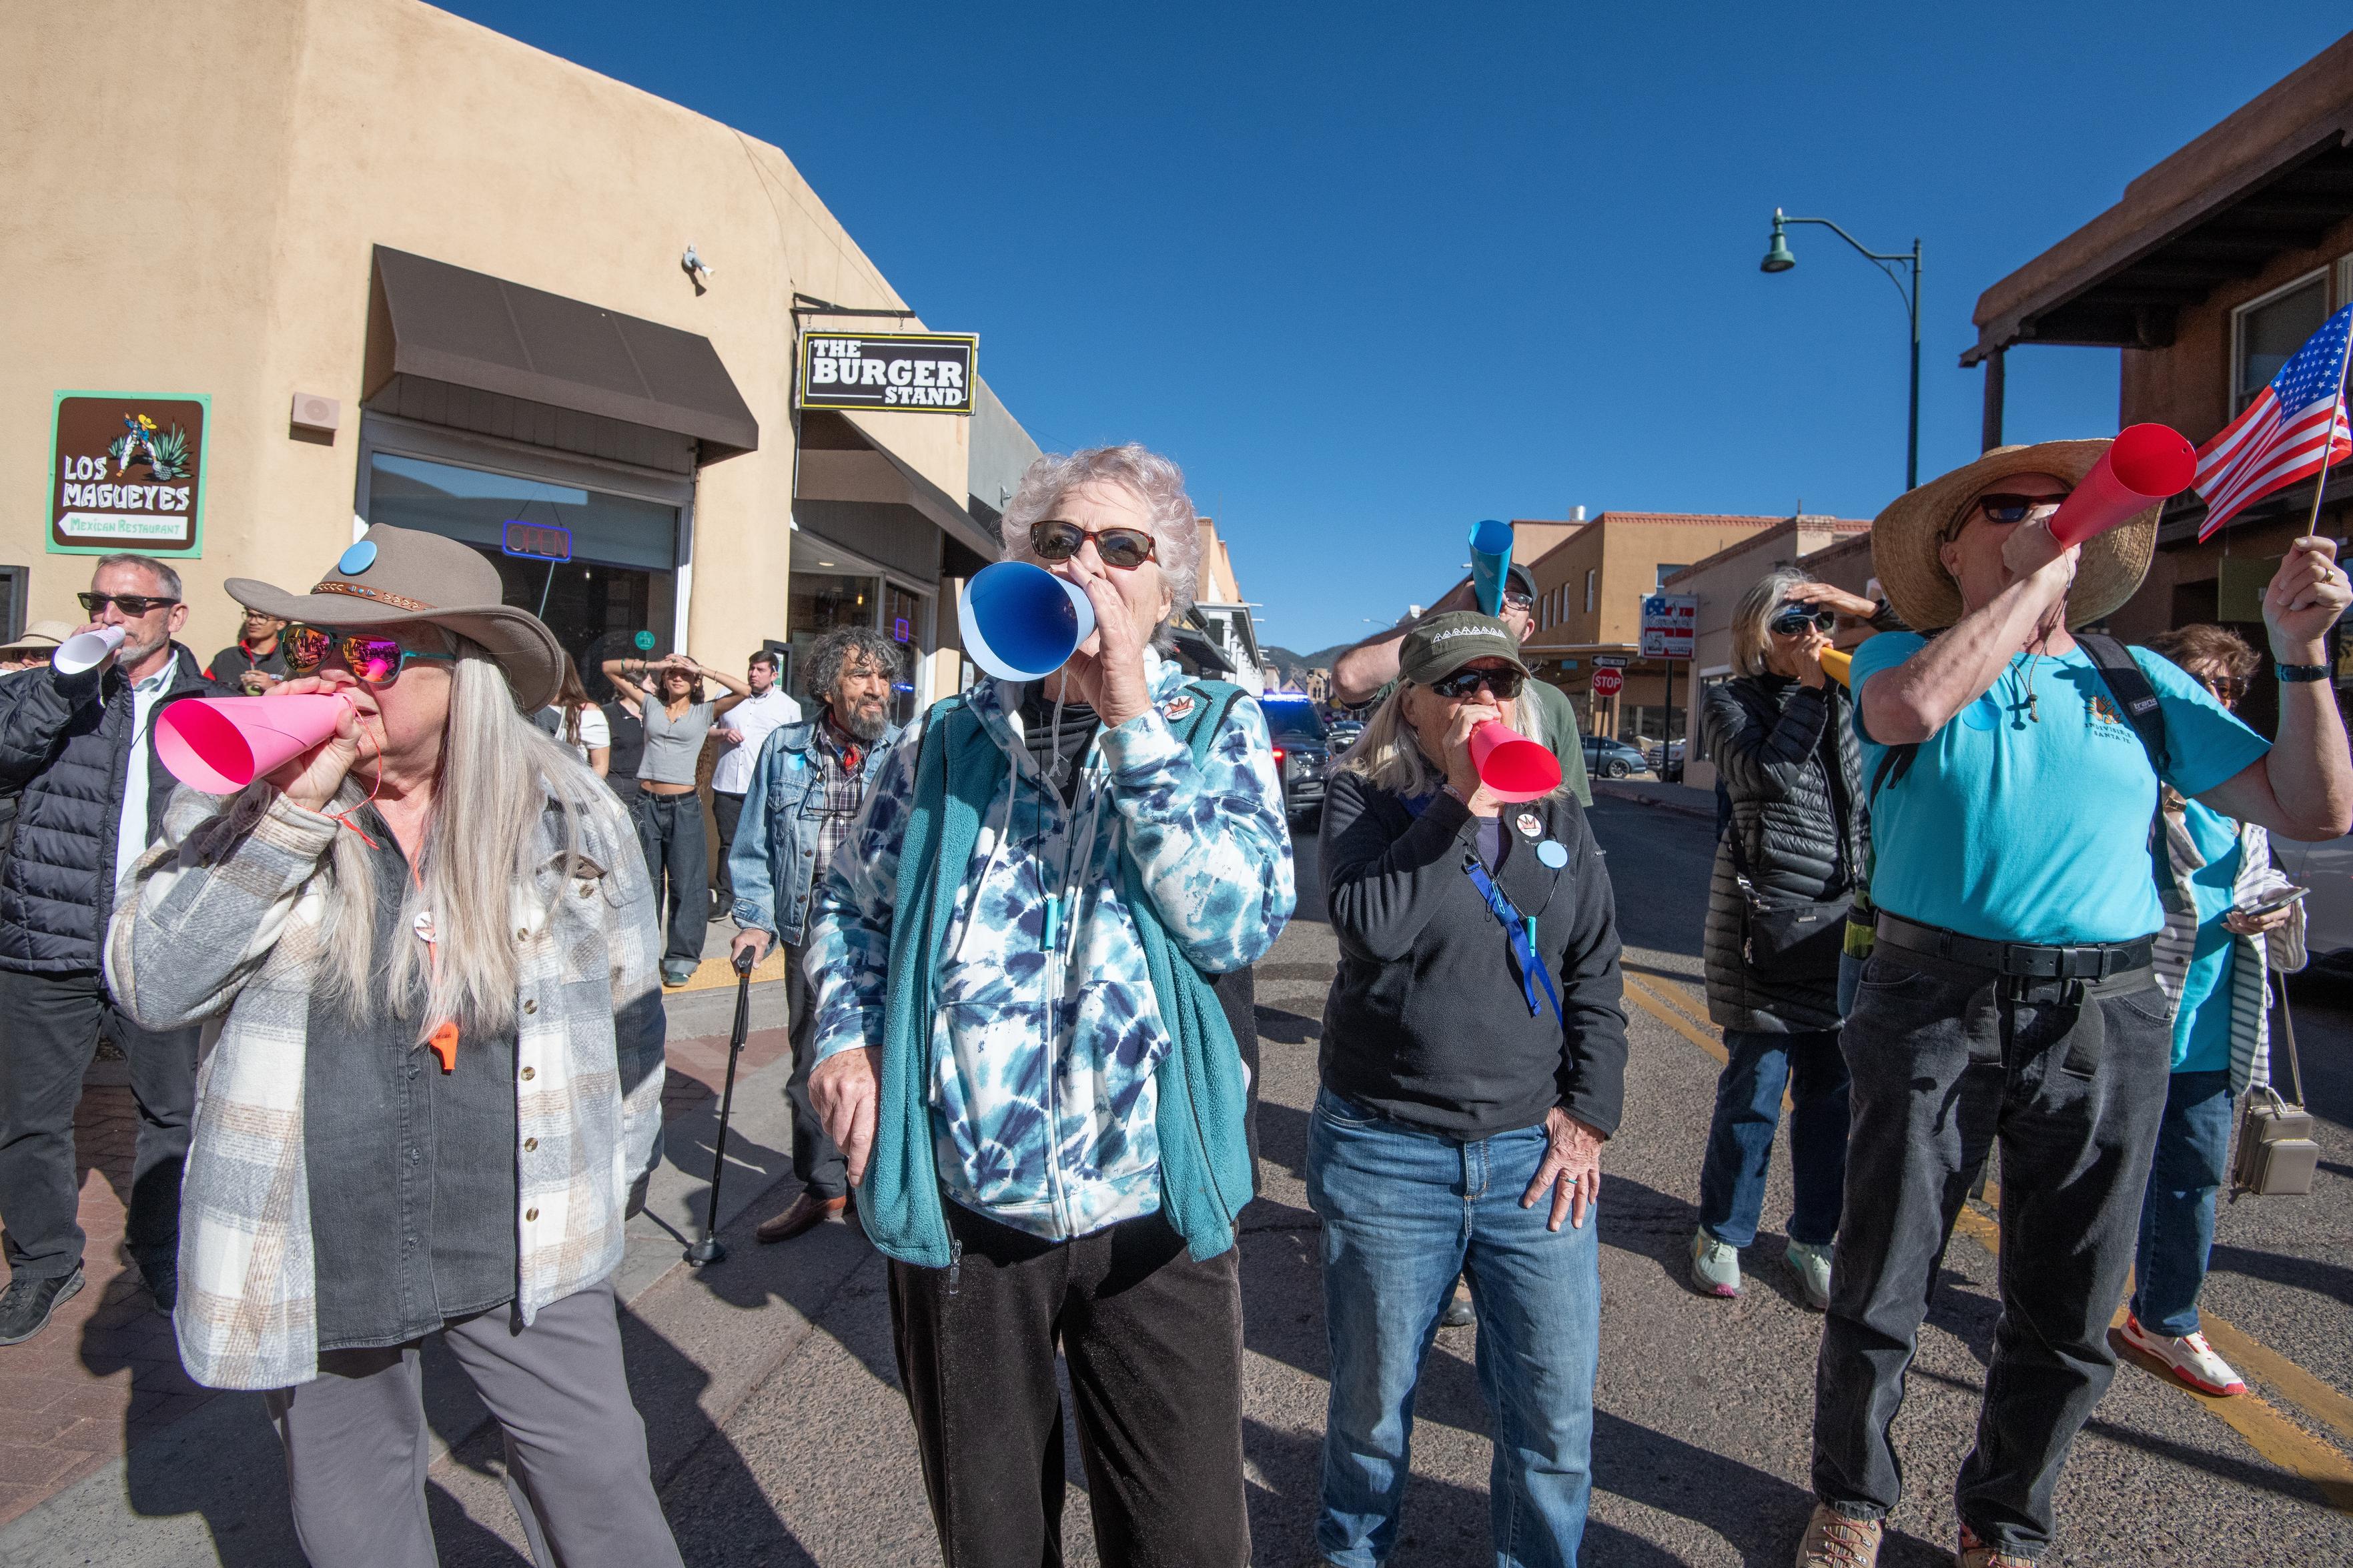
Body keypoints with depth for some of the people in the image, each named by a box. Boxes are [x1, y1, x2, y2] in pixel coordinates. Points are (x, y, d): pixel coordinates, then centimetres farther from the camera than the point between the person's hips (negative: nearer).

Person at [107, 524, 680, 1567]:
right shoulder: (243, 807, -2)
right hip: (312, 1263, 1)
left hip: (524, 1245, -1)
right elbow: (150, 985, -15)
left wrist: (616, 1173, 11)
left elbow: (628, 1005, 5)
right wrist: (293, 808, -23)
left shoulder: (567, 812, -4)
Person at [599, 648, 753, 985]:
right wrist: (651, 666, 1)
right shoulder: (651, 705, 10)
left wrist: (702, 669, -6)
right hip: (647, 803, 2)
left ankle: (681, 958, 8)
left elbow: (744, 691, -8)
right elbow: (609, 668, 13)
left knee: (686, 882, 0)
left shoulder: (705, 712, 5)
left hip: (684, 806, -2)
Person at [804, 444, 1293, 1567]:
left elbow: (1238, 922, -17)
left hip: (1152, 1214, -1)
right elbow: (851, 900, 15)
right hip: (960, 1211, 2)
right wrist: (847, 1033, -3)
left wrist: (1133, 721, -20)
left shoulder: (1214, 730, -2)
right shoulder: (947, 742, 2)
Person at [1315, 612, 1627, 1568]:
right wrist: (1460, 803, -19)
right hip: (1386, 1156, -2)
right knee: (1372, 1400, 14)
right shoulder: (1366, 800, -2)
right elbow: (1367, 925, -21)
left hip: (1534, 1153, 3)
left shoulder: (1558, 817, 9)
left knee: (1557, 1417, 7)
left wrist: (1586, 1117, 1)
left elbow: (1595, 976, 9)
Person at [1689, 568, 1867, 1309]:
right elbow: (1770, 775, -18)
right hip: (1769, 922, -5)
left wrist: (1869, 609, 4)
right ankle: (1722, 1233, 20)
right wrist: (1809, 688, -11)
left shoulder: (1845, 698, 13)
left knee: (1832, 1092, 11)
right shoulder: (1732, 702, -1)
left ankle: (1813, 1239, 26)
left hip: (1846, 922, 5)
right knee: (1756, 1087, 2)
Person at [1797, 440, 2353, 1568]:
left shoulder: (2140, 681, 11)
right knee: (1877, 1289, 7)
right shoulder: (1896, 659, 3)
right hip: (1933, 1006, -2)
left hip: (2104, 1022, 3)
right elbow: (1913, 709, -22)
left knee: (2067, 1318, 12)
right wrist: (2042, 573, -13)